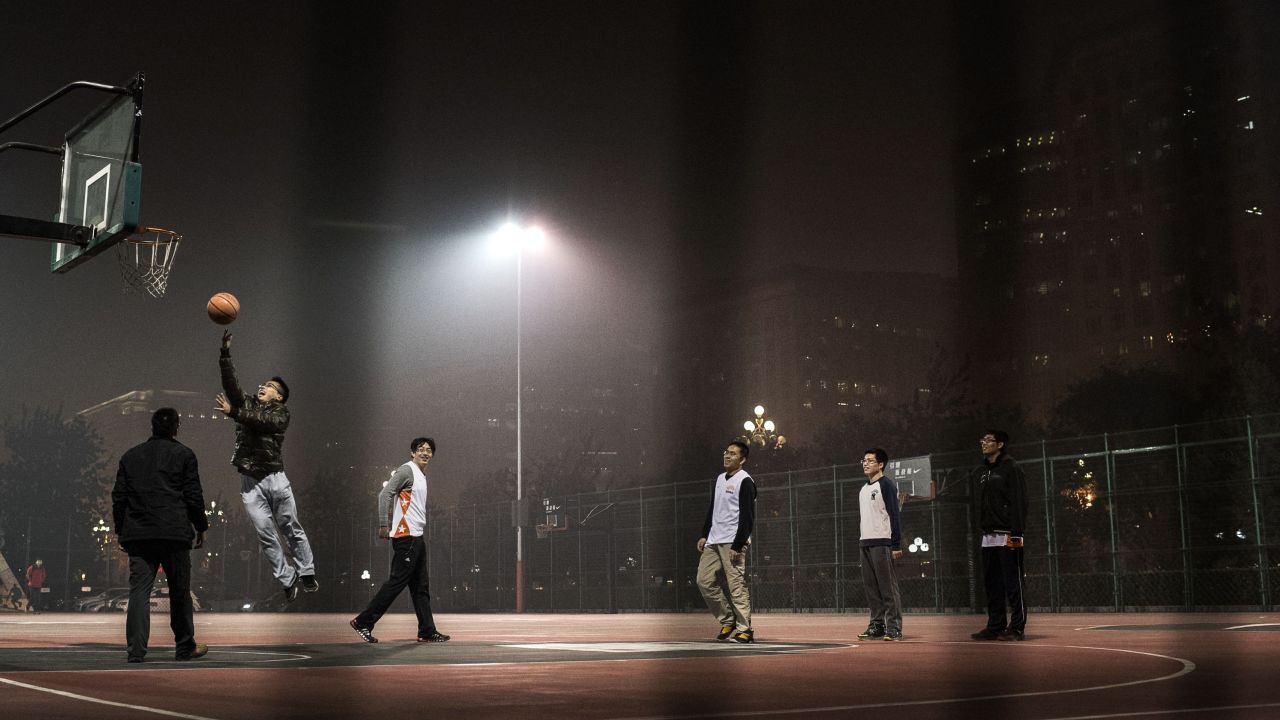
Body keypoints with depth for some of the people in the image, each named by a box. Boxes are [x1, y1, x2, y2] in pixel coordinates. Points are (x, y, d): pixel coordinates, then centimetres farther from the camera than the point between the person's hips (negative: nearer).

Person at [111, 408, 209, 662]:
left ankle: (136, 649, -10)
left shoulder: (130, 456, 13)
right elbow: (194, 496, -1)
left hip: (137, 534, 3)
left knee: (139, 591, -1)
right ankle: (185, 647, 17)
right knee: (179, 591, 8)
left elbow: (119, 497, 12)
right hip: (174, 534, -3)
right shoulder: (183, 454, 2)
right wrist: (200, 527, 9)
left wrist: (121, 531, 18)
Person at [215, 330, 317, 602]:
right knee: (266, 535, 1)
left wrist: (233, 412, -25)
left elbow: (261, 421, -18)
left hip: (275, 478, -3)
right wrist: (225, 353, -11)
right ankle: (287, 579, 9)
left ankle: (307, 573, 13)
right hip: (250, 482, 3)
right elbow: (231, 383, -1)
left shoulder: (281, 413, 2)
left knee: (292, 529, 3)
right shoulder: (247, 404, 13)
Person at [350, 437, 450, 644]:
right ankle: (363, 622, -2)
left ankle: (427, 631, 11)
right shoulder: (406, 470, -9)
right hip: (405, 536, -10)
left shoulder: (422, 476, 19)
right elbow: (385, 494, -18)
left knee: (421, 587, 9)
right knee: (396, 582, -8)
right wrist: (384, 525, -22)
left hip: (416, 537, 10)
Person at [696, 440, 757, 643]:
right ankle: (728, 621, 16)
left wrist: (737, 546, -18)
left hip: (732, 542, -9)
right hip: (713, 541, 9)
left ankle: (744, 629, -3)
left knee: (737, 585, -9)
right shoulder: (720, 479, 18)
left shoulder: (745, 481, -8)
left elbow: (747, 516, -13)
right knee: (704, 581, 6)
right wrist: (704, 535, 16)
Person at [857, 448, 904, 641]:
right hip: (865, 543, 8)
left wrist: (897, 545, -16)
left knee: (888, 586, -8)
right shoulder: (863, 489, 19)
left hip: (882, 543, -8)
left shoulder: (886, 485, -5)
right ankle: (877, 625, 13)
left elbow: (894, 515, -10)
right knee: (871, 587, 8)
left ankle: (894, 627, -7)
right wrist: (861, 543, 17)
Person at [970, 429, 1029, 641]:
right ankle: (995, 626, 14)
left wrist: (1016, 533, -19)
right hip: (988, 537, 7)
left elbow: (1019, 502, -12)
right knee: (991, 584, 8)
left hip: (1007, 536, -7)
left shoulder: (1011, 469, -5)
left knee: (1013, 583, -4)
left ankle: (1017, 627, -1)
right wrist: (981, 528, 10)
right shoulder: (979, 472, 17)